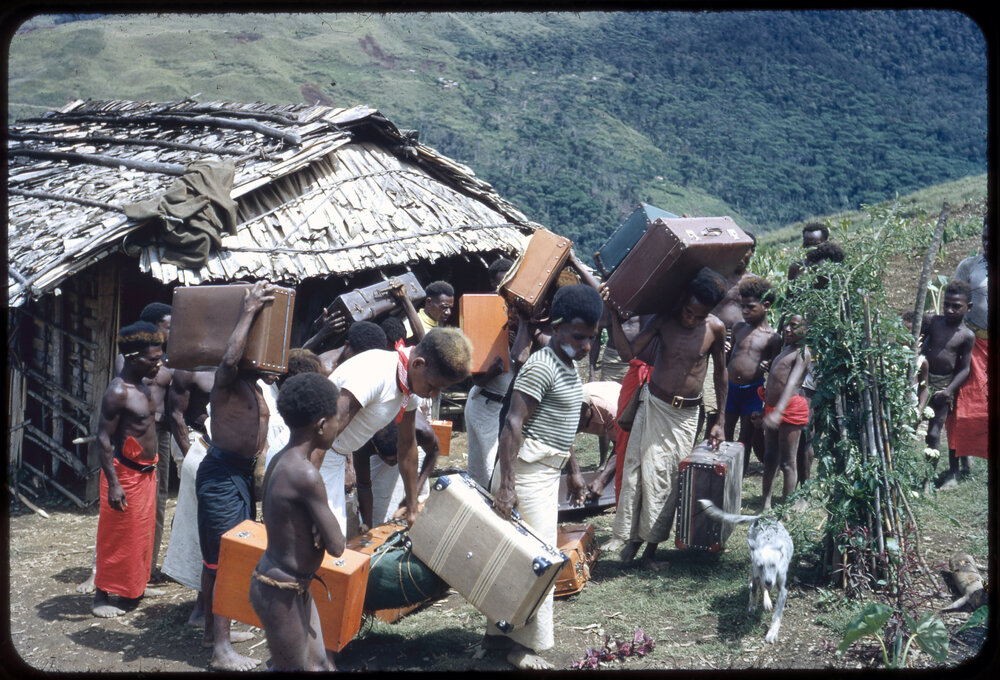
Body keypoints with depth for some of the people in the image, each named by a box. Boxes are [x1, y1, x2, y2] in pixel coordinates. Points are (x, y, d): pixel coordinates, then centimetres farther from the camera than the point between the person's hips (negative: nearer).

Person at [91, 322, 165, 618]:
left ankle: (135, 587, 31)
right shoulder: (118, 392, -20)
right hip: (125, 473, -9)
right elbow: (104, 439, -22)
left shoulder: (144, 387, 9)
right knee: (118, 538, -2)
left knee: (143, 533, 18)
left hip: (146, 472, 9)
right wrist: (113, 484, -26)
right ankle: (101, 597, 8)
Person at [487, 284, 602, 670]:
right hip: (528, 471, -9)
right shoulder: (541, 367, -18)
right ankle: (526, 647, 3)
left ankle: (499, 632, 22)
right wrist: (505, 485, -26)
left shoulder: (568, 366, 12)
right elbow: (513, 425, -23)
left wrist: (573, 470, 24)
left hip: (547, 471, 9)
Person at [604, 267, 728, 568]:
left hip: (687, 414, 0)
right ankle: (632, 536, 12)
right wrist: (614, 314, -26)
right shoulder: (664, 319, -9)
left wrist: (720, 421, 5)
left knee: (668, 479, 2)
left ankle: (652, 546, 11)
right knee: (641, 470, -3)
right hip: (655, 405, 0)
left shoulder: (715, 329, -8)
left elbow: (720, 373, 4)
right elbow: (630, 351, -15)